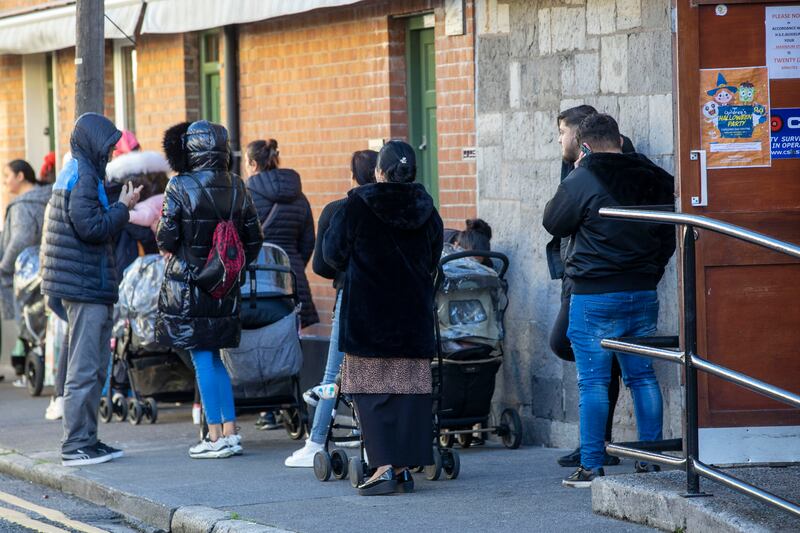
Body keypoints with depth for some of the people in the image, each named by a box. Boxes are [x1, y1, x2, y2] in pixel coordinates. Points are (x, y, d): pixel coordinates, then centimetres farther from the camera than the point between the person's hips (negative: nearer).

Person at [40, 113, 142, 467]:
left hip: (89, 287, 11)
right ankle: (77, 445, -7)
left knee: (94, 367, 14)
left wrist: (120, 207, 13)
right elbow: (92, 227, -20)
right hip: (86, 286, -11)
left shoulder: (77, 173, 17)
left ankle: (86, 440, 19)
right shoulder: (82, 177, -13)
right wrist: (123, 207, -9)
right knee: (85, 369, -8)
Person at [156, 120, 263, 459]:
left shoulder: (180, 187, -13)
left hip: (187, 282, -5)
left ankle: (216, 437, -1)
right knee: (214, 358, 16)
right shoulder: (236, 187, 3)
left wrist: (167, 249, 11)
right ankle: (230, 432, 13)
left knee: (202, 358, -1)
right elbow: (253, 238, 7)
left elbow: (167, 238, -11)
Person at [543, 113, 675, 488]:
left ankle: (591, 467, -2)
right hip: (643, 293, 5)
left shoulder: (582, 181, -12)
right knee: (642, 376, 11)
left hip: (595, 296, -5)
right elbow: (669, 235, 15)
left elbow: (553, 223, 2)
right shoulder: (654, 179, 7)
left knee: (593, 382, -2)